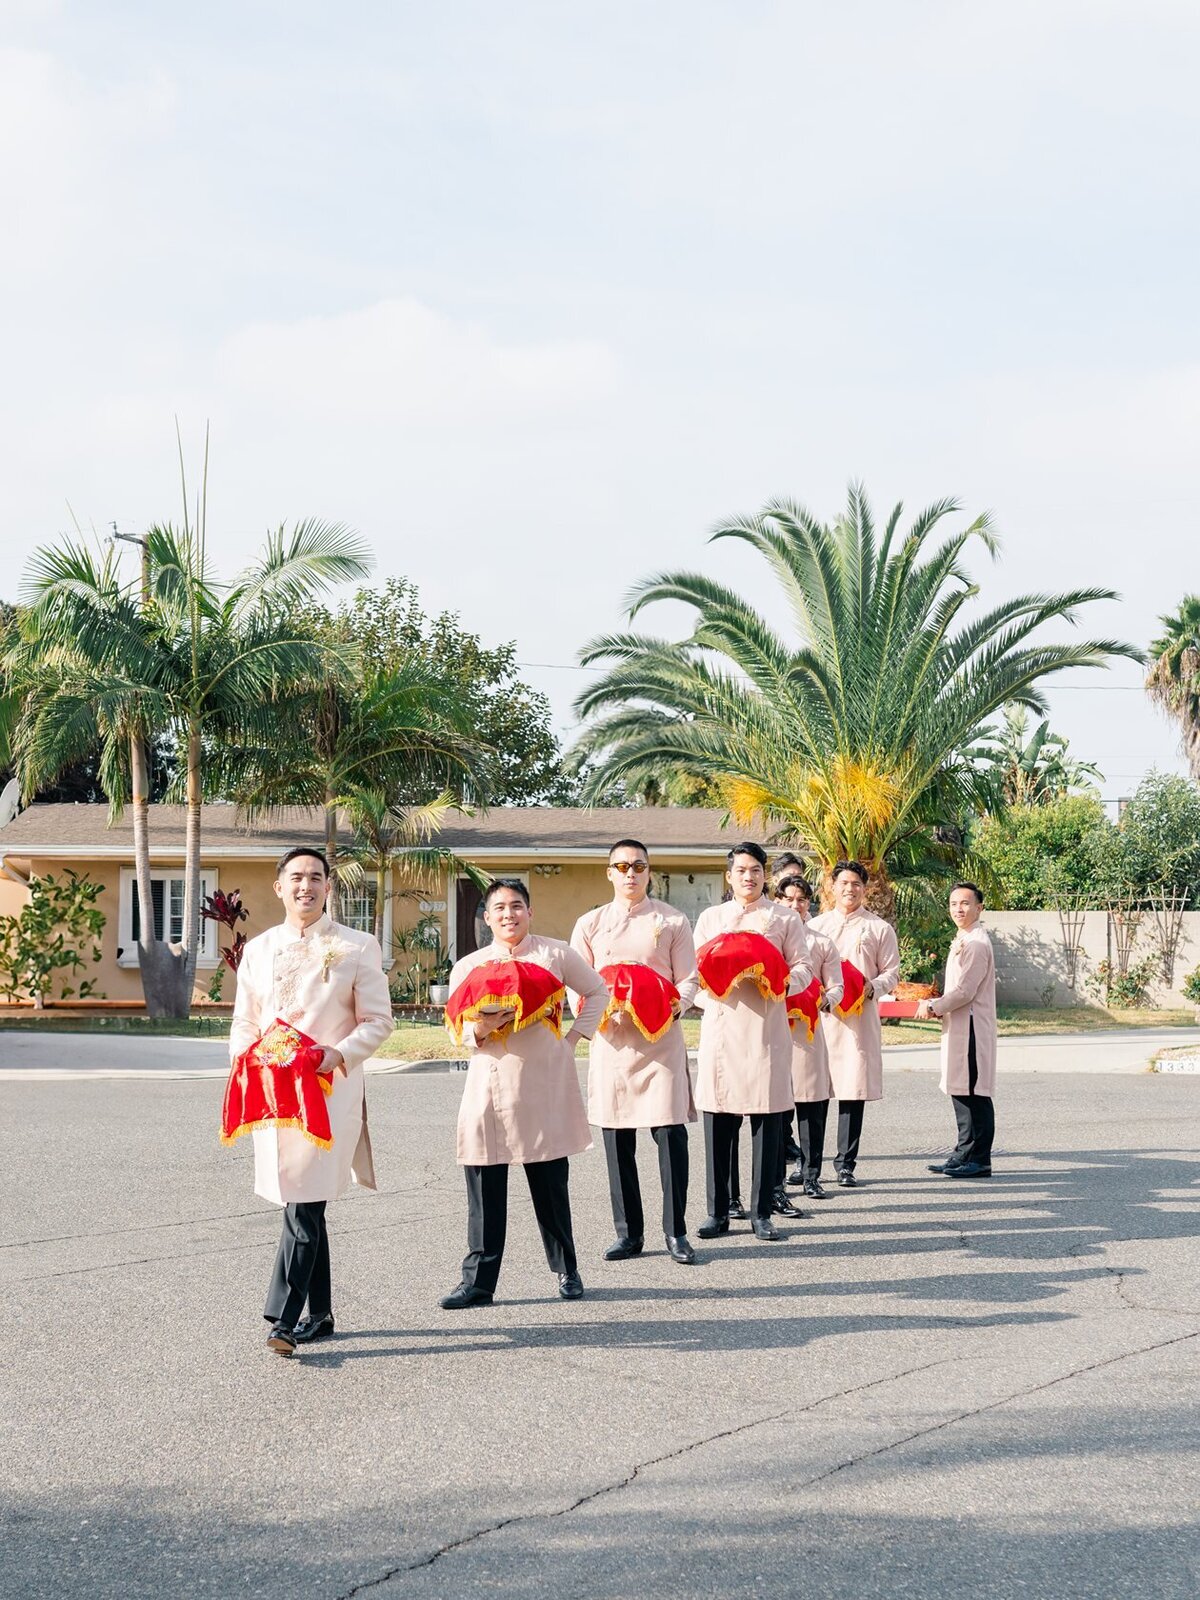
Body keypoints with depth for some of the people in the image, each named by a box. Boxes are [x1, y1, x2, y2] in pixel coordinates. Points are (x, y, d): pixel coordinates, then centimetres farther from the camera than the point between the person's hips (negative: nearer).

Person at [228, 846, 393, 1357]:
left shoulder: (357, 947, 2)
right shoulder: (257, 950, 13)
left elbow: (378, 1020, 2)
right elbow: (244, 1022, 19)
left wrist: (341, 1054, -15)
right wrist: (246, 1059, -1)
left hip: (332, 1089, -4)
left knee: (304, 1203, -14)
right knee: (304, 1207, 10)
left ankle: (283, 1318, -15)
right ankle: (319, 1314, 20)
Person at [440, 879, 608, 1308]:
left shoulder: (555, 954, 5)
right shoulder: (468, 967, 10)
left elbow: (597, 991, 17)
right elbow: (456, 1028, 11)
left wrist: (576, 1035, 6)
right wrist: (479, 1030, -11)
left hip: (545, 1083, -1)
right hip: (490, 1083, 1)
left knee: (550, 1182, 5)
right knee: (484, 1184, -3)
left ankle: (566, 1270, 21)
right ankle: (478, 1280, 2)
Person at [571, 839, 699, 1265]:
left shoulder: (672, 921, 7)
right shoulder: (590, 924, 11)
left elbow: (689, 978, 4)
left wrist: (675, 1007, -16)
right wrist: (601, 1011, -11)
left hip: (661, 1039, -2)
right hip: (611, 1039, 2)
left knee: (671, 1134, -8)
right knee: (617, 1138, 4)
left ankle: (676, 1233, 0)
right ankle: (628, 1233, 13)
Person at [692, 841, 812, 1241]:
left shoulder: (785, 919, 12)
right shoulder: (709, 918, 18)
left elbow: (803, 969, 7)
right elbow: (694, 969, 15)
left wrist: (781, 982, -14)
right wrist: (707, 996, -6)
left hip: (766, 1028, -1)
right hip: (720, 1027, 1)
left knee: (767, 1121, -2)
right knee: (717, 1122, -2)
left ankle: (761, 1212, 6)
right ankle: (718, 1212, 6)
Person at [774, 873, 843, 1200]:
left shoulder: (822, 944, 14)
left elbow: (836, 987, 10)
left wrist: (822, 1002, -11)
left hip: (808, 1029, 1)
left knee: (813, 1107, -1)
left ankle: (810, 1176, 6)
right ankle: (774, 1178, 4)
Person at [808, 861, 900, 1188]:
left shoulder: (879, 929, 9)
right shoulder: (815, 925, 14)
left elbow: (891, 973, 7)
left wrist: (872, 987, -13)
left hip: (859, 1016, -1)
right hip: (820, 1014, 1)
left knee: (853, 1089, -3)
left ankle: (846, 1164, 4)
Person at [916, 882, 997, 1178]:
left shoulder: (976, 943, -14)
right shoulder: (963, 941, 19)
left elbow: (965, 991, -19)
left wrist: (934, 1007, -7)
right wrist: (937, 1005, 11)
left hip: (972, 1027, -10)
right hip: (959, 1027, 10)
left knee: (974, 1093, -7)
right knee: (961, 1091, 13)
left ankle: (979, 1159, -4)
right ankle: (964, 1154, 19)